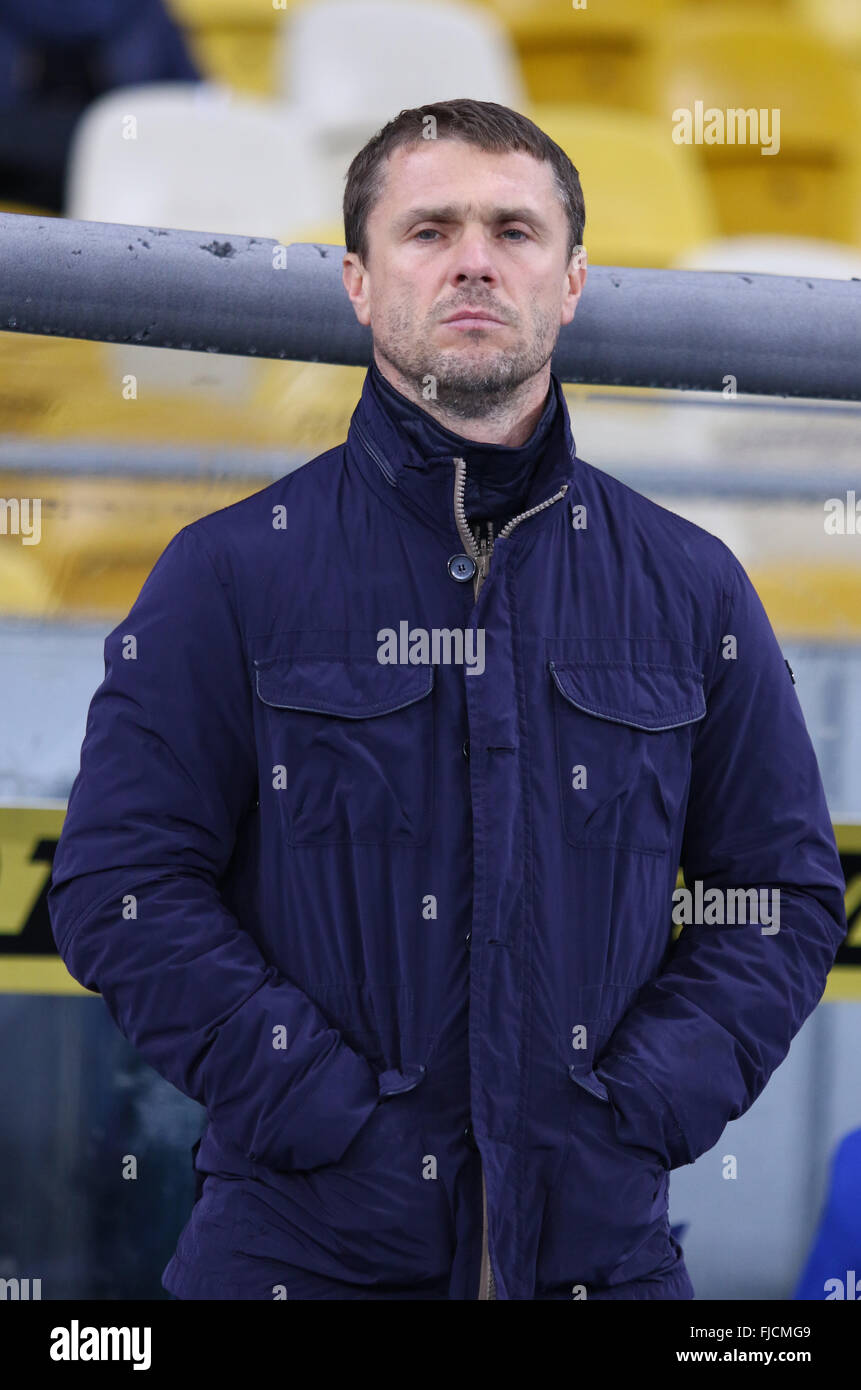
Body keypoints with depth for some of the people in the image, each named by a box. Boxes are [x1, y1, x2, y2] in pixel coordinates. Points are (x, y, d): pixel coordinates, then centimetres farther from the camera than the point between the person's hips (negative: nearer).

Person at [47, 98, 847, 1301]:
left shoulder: (688, 584, 9)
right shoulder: (232, 574, 1)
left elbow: (788, 894, 10)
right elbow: (122, 886, -5)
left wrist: (639, 1114, -5)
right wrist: (334, 1118, -14)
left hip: (600, 1239, 2)